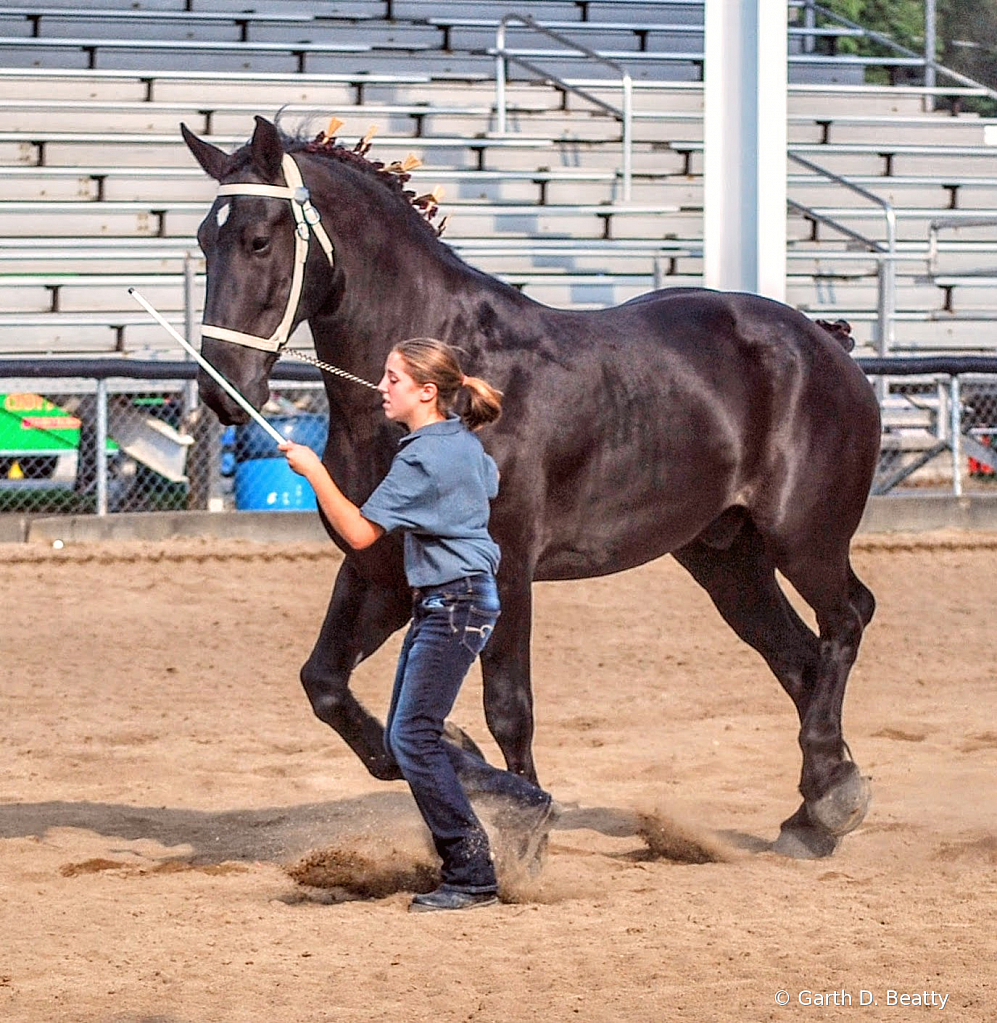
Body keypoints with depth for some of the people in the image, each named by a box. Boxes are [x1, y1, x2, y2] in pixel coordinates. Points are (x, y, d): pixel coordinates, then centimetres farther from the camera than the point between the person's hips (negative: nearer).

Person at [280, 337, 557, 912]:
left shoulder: (422, 458, -19)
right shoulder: (463, 442, 11)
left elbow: (360, 532, -20)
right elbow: (490, 483, 32)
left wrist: (313, 471, -14)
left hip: (455, 605, -10)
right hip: (440, 604, 10)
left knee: (413, 737, -9)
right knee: (405, 739, 11)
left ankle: (471, 879, -6)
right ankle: (526, 804, 16)